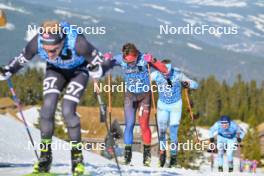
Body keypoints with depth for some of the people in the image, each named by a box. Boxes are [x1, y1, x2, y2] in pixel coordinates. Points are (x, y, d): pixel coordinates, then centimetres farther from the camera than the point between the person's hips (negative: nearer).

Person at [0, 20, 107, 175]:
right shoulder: (37, 43, -31)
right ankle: (45, 156, -2)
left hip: (78, 71, -3)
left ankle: (78, 156, 1)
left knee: (68, 111, -18)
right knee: (48, 107, -15)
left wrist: (97, 70, -46)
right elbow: (22, 59, -9)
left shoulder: (77, 43, -41)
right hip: (55, 70, 3)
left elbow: (98, 59, -26)